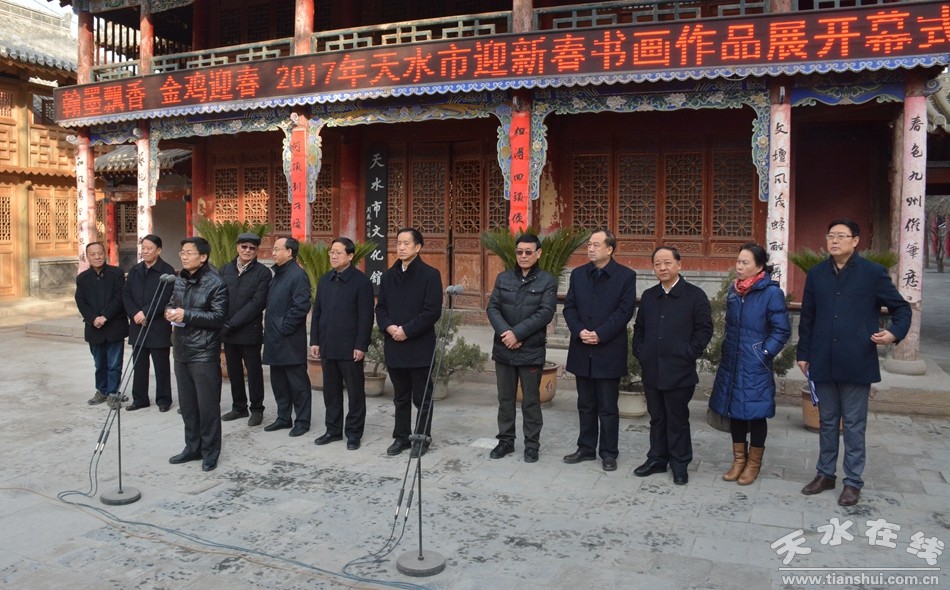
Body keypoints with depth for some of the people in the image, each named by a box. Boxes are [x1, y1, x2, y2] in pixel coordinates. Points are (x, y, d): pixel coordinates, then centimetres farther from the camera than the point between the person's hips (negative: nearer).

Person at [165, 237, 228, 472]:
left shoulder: (215, 283, -10)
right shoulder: (179, 281, 13)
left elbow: (218, 317, -16)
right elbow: (172, 304, 23)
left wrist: (186, 315, -20)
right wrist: (169, 311, -1)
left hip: (204, 353, -7)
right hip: (182, 351, 7)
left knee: (207, 405, 1)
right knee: (187, 404, 15)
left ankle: (210, 452, 13)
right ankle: (192, 447, 28)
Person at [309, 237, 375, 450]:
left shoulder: (361, 281, -8)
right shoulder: (324, 280, 12)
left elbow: (366, 317, -11)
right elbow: (316, 312, 14)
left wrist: (361, 346, -15)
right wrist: (315, 341, 8)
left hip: (350, 348, -6)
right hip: (327, 346, 6)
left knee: (355, 392, 4)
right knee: (331, 391, 13)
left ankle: (354, 433, 14)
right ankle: (333, 429, 24)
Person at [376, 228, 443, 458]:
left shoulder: (430, 274, -6)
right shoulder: (388, 275, 11)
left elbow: (433, 311, -13)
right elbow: (380, 307, 10)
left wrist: (407, 330, -16)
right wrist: (389, 327, -9)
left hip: (419, 346, -5)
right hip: (394, 346, 5)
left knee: (422, 398, 5)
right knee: (400, 398, 14)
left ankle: (423, 438, 17)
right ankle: (401, 437, 23)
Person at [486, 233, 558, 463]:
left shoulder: (548, 281, -3)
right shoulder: (503, 278, 8)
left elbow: (545, 313, -13)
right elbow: (492, 308, 1)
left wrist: (517, 333, -19)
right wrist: (505, 333, -15)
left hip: (531, 351, -3)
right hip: (503, 349, 3)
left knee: (531, 400, 5)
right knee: (505, 399, 12)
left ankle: (532, 444, 17)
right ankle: (506, 440, 24)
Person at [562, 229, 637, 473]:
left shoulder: (626, 276, -4)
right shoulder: (578, 274, 9)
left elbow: (625, 310, -10)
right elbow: (569, 307, 6)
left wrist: (600, 334, -17)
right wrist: (579, 331, -11)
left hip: (609, 351, -4)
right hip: (582, 350, 4)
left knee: (608, 407, 4)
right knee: (586, 405, 13)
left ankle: (609, 453, 15)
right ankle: (586, 448, 24)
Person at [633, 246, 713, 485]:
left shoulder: (695, 295, -3)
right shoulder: (648, 296, 13)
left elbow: (704, 329, -5)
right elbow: (639, 328, 19)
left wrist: (688, 354, -10)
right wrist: (640, 352, 7)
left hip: (679, 371, -5)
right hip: (651, 371, 5)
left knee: (677, 420, 4)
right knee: (657, 418, 14)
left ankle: (680, 464, 16)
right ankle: (657, 459, 25)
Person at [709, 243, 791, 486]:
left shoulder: (771, 292, -12)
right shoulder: (734, 290, 7)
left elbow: (781, 331, -11)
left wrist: (764, 353, -14)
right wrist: (727, 350, 11)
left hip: (755, 366, -6)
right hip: (731, 363, 6)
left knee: (755, 413, 5)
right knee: (734, 410, 12)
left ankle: (753, 463, 21)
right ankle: (739, 459, 26)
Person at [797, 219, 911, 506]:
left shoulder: (873, 273, -3)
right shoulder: (816, 274, 7)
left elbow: (901, 307, 4)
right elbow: (807, 317, 11)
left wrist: (895, 332, -15)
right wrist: (803, 353, 8)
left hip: (856, 363, -3)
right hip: (823, 363, 3)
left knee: (853, 425, 6)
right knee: (827, 422, 14)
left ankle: (853, 481, 17)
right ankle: (825, 474, 26)